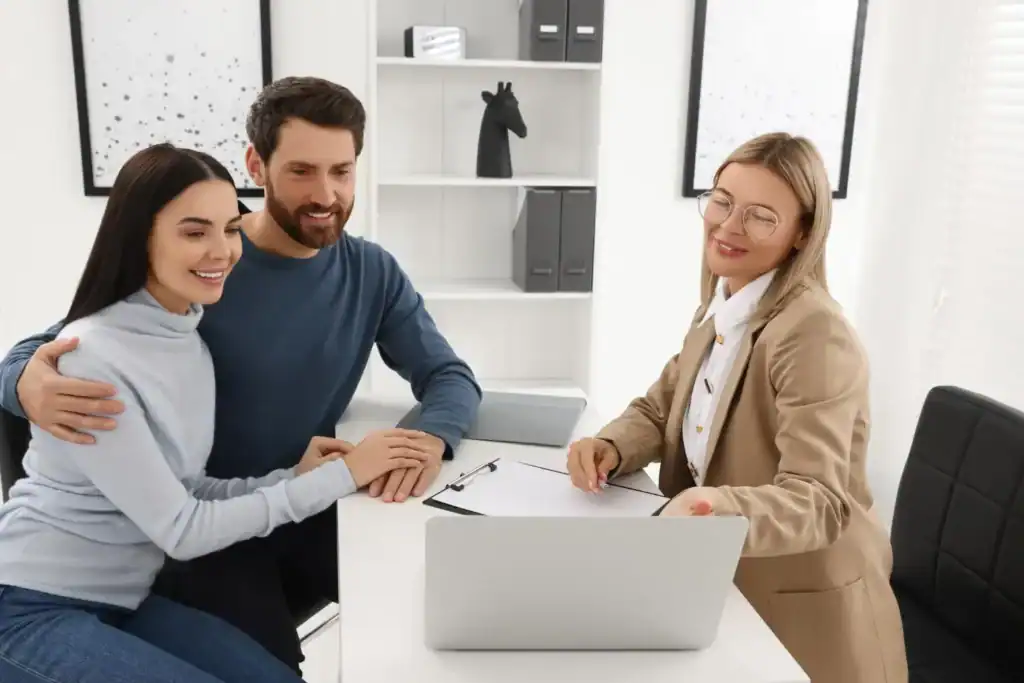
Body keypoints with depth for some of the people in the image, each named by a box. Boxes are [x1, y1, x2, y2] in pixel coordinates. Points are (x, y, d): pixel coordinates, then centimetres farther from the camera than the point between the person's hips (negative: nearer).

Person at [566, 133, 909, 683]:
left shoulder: (814, 333, -26)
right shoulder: (718, 306, 2)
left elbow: (818, 501, -32)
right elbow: (659, 410, 7)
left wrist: (715, 508, -52)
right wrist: (609, 448, -16)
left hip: (803, 605, -7)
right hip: (720, 583, 7)